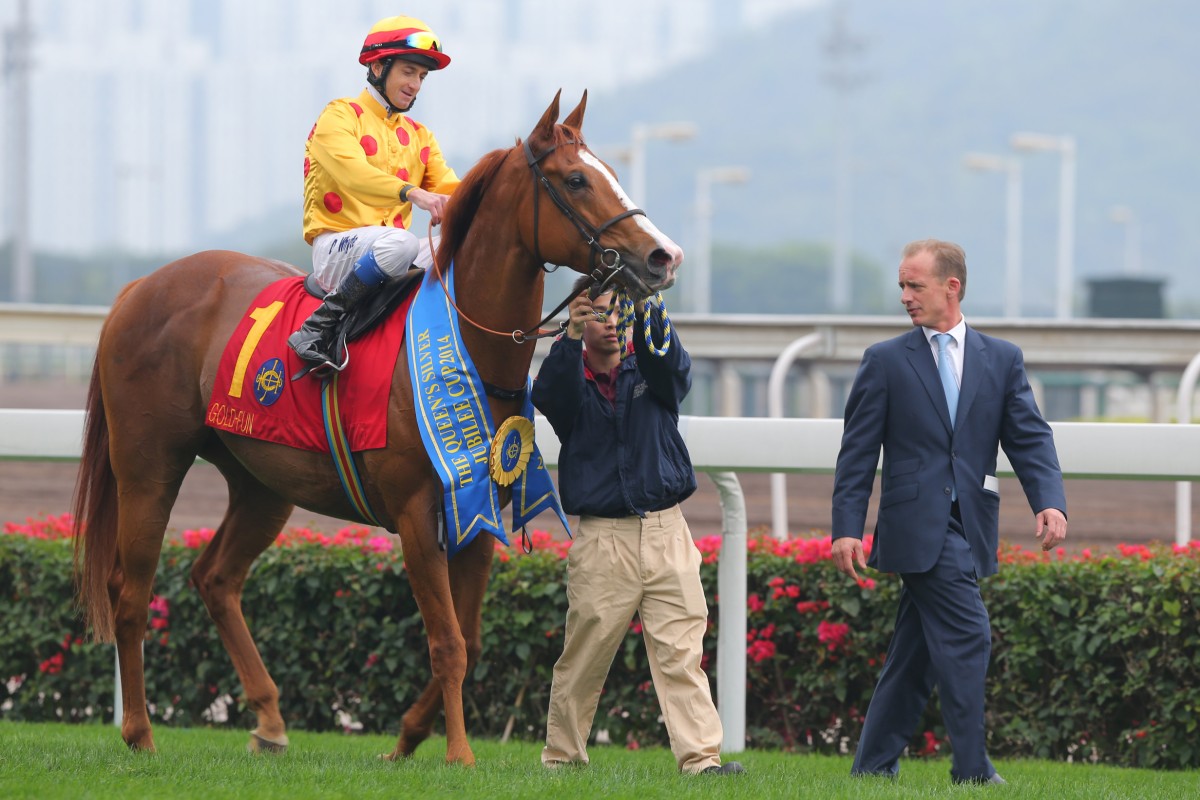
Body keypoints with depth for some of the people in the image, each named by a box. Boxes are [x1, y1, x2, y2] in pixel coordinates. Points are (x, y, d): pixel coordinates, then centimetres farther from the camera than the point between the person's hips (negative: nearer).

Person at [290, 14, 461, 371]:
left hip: (389, 242, 6)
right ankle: (319, 327, -28)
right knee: (400, 243, -38)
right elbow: (350, 170, -21)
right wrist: (411, 192, -37)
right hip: (335, 245, -6)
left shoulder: (419, 137, 22)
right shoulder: (341, 116, 0)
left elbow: (448, 188, 8)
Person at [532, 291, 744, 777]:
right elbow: (550, 391, -15)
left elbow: (672, 364, -11)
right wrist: (572, 335, -33)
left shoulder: (650, 373, 12)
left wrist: (644, 314, -29)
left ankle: (701, 758, -13)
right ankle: (561, 758, 14)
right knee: (584, 658, 2)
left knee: (682, 652, -7)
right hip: (602, 540, -1)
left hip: (667, 535, 1)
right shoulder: (570, 383, 8)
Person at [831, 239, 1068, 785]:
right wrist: (846, 527, -4)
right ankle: (972, 771, -13)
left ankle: (873, 765, 15)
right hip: (918, 525, -4)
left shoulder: (1002, 359, 11)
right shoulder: (886, 361, 5)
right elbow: (858, 452, 3)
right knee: (966, 636, -15)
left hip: (969, 528, 4)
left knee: (915, 652, 8)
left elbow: (1029, 438, 4)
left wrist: (1049, 501, -13)